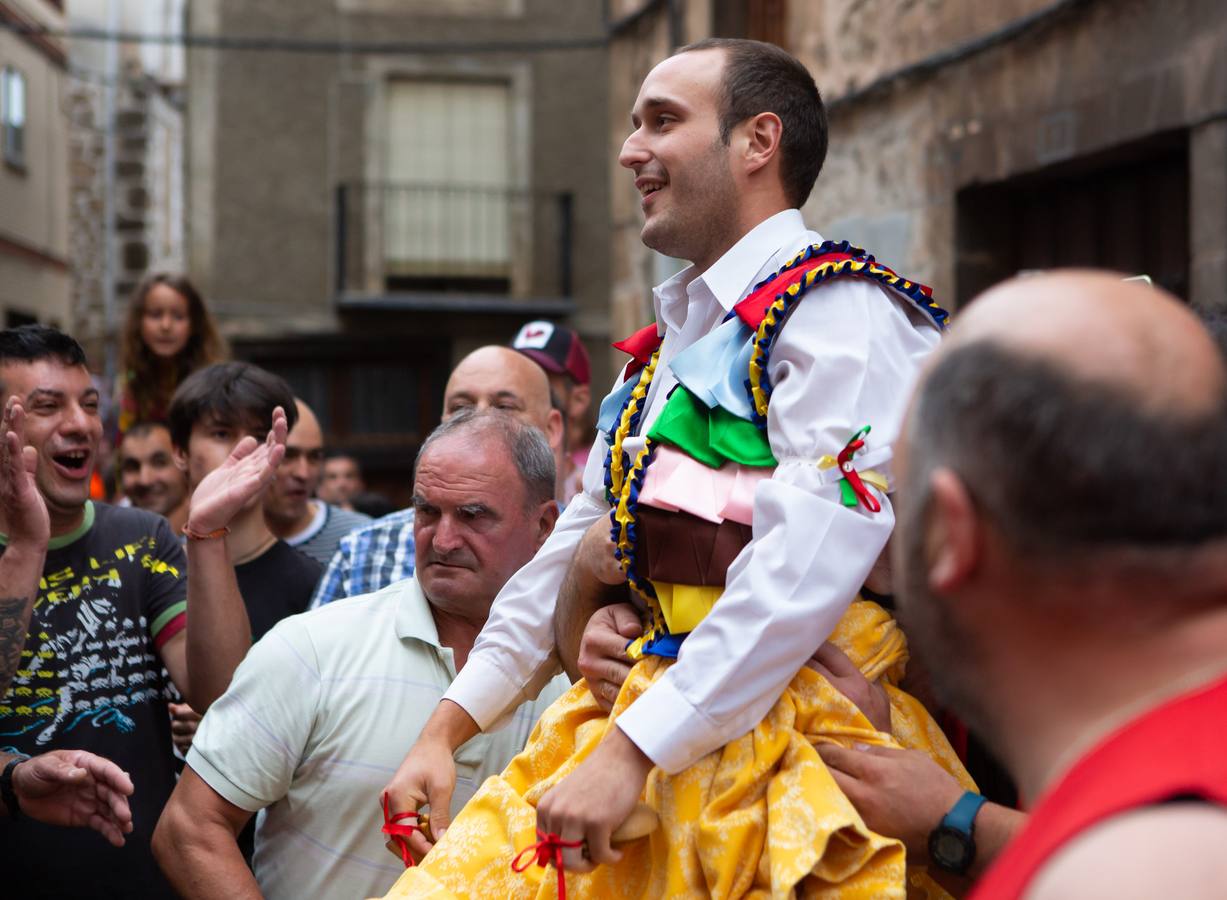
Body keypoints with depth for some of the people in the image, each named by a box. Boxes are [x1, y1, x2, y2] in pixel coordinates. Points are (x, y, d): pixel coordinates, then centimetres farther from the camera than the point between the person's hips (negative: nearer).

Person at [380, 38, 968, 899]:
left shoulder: (842, 312, -8)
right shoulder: (670, 344, 19)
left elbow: (805, 568, -19)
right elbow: (572, 553, 24)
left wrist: (633, 751, -22)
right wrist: (444, 731, 18)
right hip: (653, 719, 7)